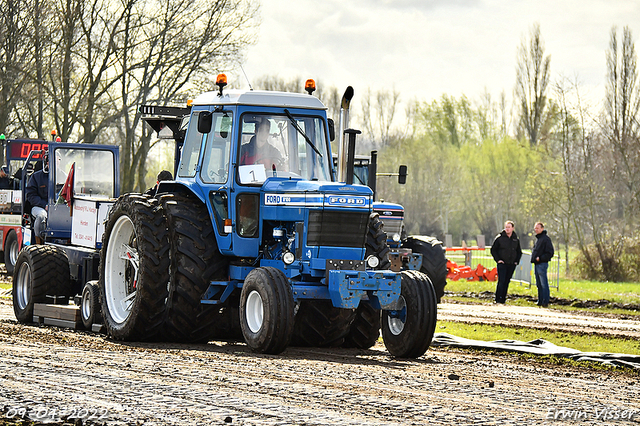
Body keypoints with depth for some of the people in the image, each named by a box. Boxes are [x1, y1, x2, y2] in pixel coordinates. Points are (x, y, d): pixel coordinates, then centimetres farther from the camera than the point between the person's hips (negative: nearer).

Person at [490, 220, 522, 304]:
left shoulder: (516, 239, 9)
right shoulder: (499, 238, -2)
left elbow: (519, 252, 22)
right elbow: (493, 250, 3)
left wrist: (517, 261, 9)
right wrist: (497, 259, -6)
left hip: (511, 265, 4)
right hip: (502, 264, -4)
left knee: (507, 282, 5)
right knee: (501, 281, -11)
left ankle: (503, 299, 9)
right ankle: (498, 299, -8)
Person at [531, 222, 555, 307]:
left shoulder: (546, 239, -10)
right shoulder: (537, 238, 18)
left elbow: (550, 253, -14)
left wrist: (540, 258, -19)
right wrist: (534, 258, 12)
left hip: (542, 264, -9)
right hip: (536, 264, 9)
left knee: (544, 284, -7)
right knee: (539, 284, 12)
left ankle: (545, 302, -7)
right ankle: (540, 301, 18)